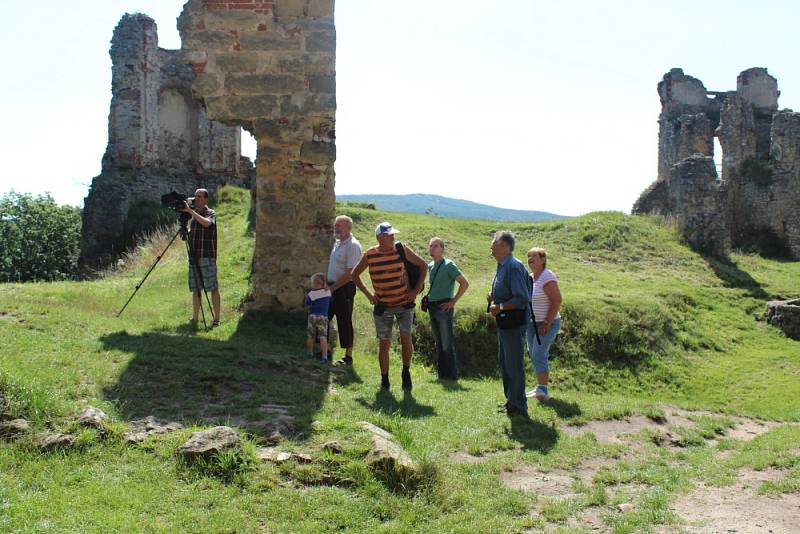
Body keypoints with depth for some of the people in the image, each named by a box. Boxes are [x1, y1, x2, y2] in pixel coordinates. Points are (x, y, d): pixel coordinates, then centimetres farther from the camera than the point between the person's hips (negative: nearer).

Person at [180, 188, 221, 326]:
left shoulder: (210, 213, -3)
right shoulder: (194, 215, 17)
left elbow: (206, 223, -26)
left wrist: (190, 211, -24)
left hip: (207, 256, -7)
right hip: (194, 256, 7)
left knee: (213, 287, -6)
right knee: (195, 289, 9)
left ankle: (216, 318, -4)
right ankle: (195, 318, 14)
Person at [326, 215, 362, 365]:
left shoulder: (353, 245, -16)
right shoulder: (338, 243, 13)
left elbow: (350, 273, -21)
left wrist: (333, 288, -18)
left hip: (344, 288, -9)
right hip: (332, 287, 9)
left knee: (345, 322, -1)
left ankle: (348, 356, 9)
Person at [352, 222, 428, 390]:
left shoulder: (402, 249, -7)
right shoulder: (370, 255, -6)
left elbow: (423, 265, 1)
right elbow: (355, 274, 9)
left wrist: (417, 289, -5)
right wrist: (368, 294, 0)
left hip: (404, 303, 0)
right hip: (383, 306, 1)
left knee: (406, 338, -10)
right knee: (384, 344, 4)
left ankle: (406, 372, 12)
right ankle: (384, 379, 18)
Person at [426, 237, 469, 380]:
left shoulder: (448, 265, -9)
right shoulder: (430, 266, 13)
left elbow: (465, 283, -14)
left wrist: (453, 301, -14)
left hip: (444, 307, -8)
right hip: (432, 307, 8)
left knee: (447, 343, -7)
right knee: (439, 343, 12)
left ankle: (452, 374, -1)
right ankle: (442, 372, 19)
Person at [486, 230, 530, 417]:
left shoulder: (514, 267, -19)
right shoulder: (502, 266, 13)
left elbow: (522, 299, -24)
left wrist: (500, 307, -18)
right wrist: (493, 297, 7)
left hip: (515, 322, -11)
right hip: (505, 322, 11)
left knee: (514, 365, -3)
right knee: (505, 363, 19)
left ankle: (518, 406, 7)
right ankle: (511, 401, 31)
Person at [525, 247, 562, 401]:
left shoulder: (547, 277, -16)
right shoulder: (530, 277, 9)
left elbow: (557, 300, -21)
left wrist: (547, 323, -21)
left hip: (547, 324, -8)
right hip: (532, 323, 9)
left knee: (539, 354, -13)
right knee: (535, 355, 10)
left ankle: (543, 391, -9)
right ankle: (540, 388, 18)